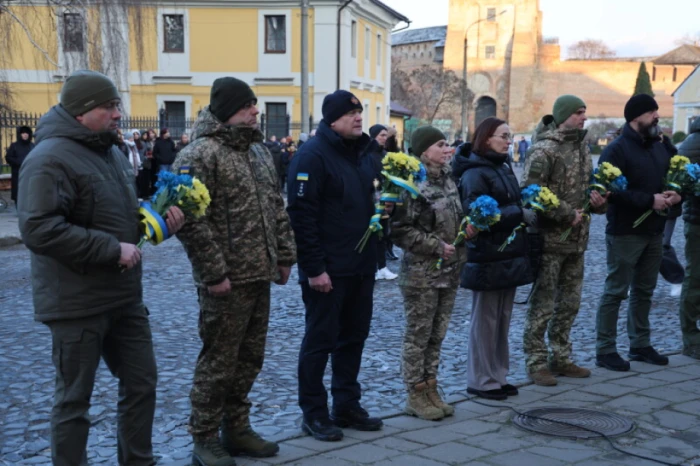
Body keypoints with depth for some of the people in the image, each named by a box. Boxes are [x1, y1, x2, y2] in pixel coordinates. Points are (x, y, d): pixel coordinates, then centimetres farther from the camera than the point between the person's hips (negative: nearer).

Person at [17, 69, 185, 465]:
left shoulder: (111, 152, 13)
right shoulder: (50, 159, -17)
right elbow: (39, 230, -27)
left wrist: (159, 217, 3)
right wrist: (113, 250, -25)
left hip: (126, 297, 9)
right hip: (78, 303, -9)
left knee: (142, 384, 16)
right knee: (74, 399, 5)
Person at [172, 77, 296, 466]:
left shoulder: (258, 150, 14)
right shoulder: (200, 155, -13)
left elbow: (277, 208, 19)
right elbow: (191, 220, -19)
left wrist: (285, 255, 13)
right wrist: (213, 273, -20)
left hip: (260, 275, 8)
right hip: (227, 280, -8)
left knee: (249, 359, 15)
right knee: (218, 361, 1)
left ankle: (237, 429, 29)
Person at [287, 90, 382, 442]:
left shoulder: (362, 153, 13)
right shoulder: (313, 155, -13)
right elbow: (301, 215, -18)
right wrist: (314, 267, -21)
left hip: (361, 266, 8)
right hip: (328, 270, -8)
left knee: (353, 337, 14)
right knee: (320, 340, 2)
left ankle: (347, 405, 26)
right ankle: (314, 413, 13)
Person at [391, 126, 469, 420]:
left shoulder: (448, 180, 9)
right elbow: (400, 230, -18)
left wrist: (469, 227, 2)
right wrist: (437, 246, -18)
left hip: (450, 271, 7)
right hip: (421, 272, -7)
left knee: (437, 334, 14)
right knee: (418, 334, 3)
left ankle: (430, 388, 25)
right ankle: (416, 395, 15)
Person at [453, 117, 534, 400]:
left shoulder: (504, 168, 15)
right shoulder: (474, 173, -12)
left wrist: (526, 211, 7)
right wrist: (519, 214, -19)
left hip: (510, 255, 8)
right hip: (487, 257, -8)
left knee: (503, 319, 13)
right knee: (485, 320, 0)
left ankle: (498, 376, 23)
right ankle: (481, 380, 10)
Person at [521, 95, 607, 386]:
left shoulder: (582, 147, 13)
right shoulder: (544, 149, -13)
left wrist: (598, 201, 1)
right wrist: (567, 214, -18)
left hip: (577, 239, 8)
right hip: (550, 239, -8)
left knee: (569, 303, 15)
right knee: (543, 304, -1)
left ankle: (560, 358, 27)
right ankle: (536, 363, 10)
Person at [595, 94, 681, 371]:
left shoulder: (659, 147, 13)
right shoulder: (617, 150, -12)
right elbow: (611, 190, -22)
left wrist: (674, 194, -2)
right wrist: (650, 200, -22)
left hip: (653, 231, 8)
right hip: (625, 233, -8)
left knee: (644, 291, 15)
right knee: (616, 291, -3)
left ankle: (640, 345, 26)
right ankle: (605, 350, 4)